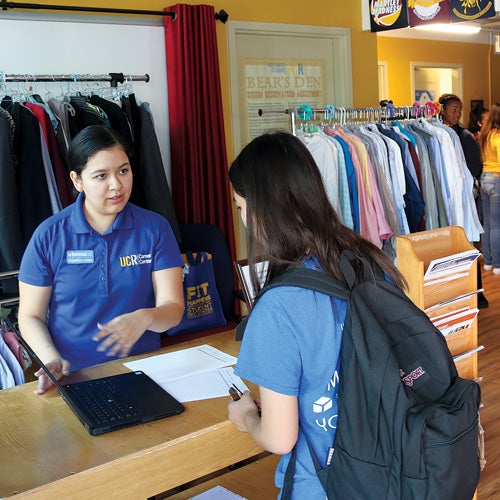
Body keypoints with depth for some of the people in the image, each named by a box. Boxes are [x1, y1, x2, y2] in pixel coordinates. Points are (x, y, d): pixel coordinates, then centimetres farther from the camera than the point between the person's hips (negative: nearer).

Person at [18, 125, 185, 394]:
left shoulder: (155, 228, 0)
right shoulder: (49, 235, -1)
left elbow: (173, 308, -3)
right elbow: (30, 316, 4)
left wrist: (144, 318, -26)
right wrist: (53, 361, -14)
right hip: (74, 376, 0)